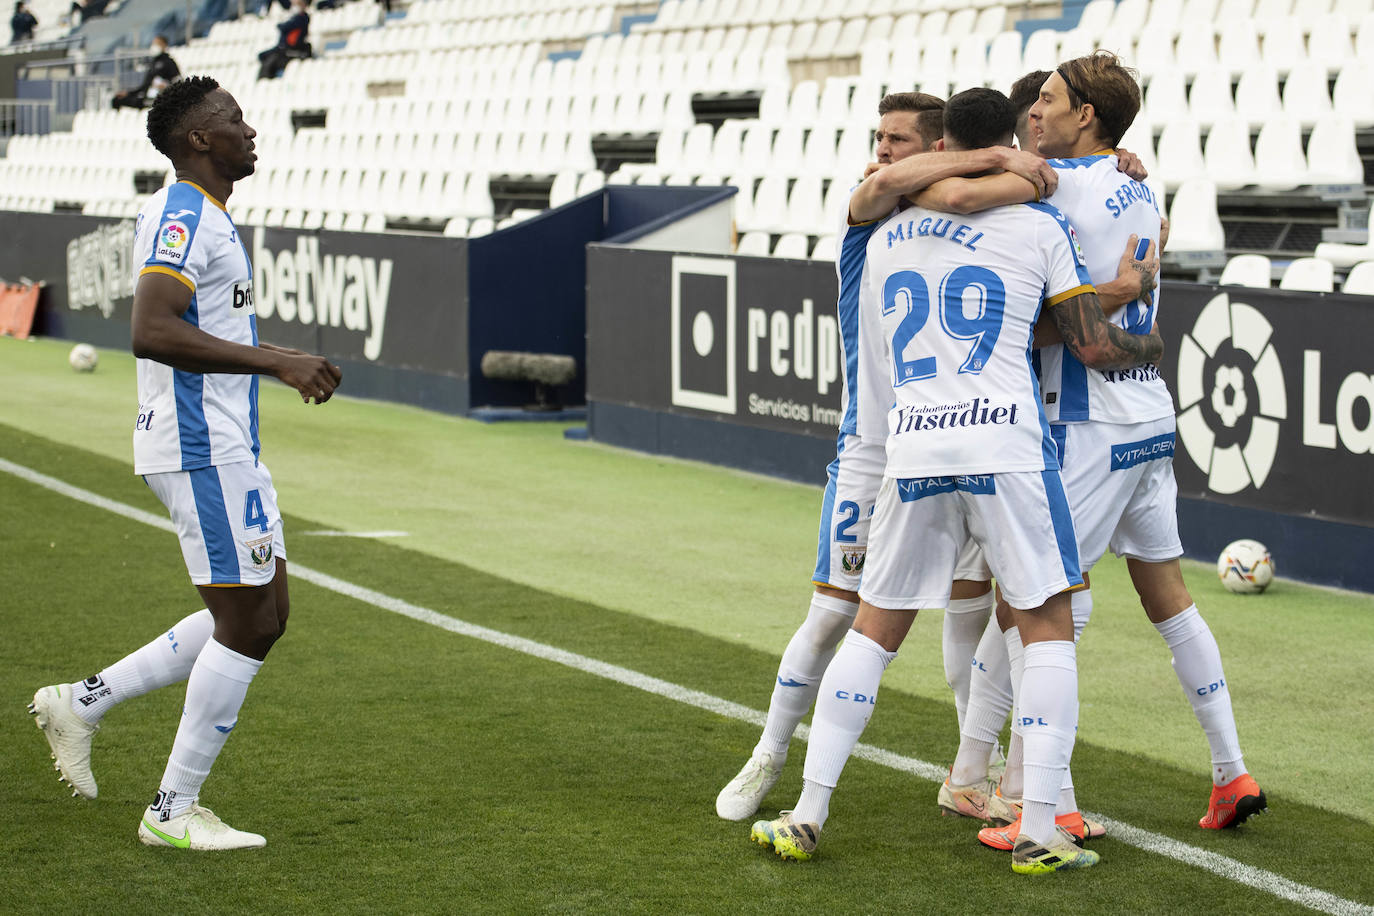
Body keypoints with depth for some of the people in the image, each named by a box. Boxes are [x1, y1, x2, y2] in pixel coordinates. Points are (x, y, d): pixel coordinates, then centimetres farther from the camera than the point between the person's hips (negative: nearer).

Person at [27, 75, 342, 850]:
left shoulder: (205, 217, 18)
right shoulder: (183, 216, -15)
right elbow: (153, 332, -27)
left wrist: (282, 361, 20)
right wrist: (276, 362, -27)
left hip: (225, 446, 10)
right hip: (202, 447, -10)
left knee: (261, 617, 12)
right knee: (246, 622, -6)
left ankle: (85, 701, 17)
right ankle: (174, 810, 3)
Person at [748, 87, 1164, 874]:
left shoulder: (888, 234, 15)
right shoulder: (1039, 226, 3)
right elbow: (1095, 347, 2)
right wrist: (1152, 347, 24)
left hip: (913, 449, 4)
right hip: (1006, 446, -3)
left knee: (875, 628, 14)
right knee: (1049, 626, 8)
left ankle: (808, 815, 12)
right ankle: (1040, 833, 2)